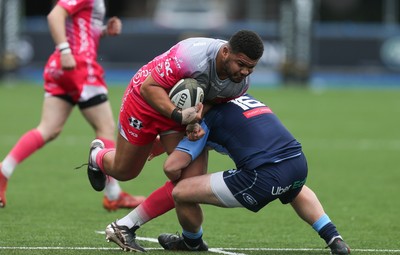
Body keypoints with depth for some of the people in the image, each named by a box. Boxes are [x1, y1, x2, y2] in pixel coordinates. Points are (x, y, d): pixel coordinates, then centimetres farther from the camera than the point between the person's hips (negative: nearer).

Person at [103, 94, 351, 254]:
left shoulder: (208, 115, 9)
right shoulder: (247, 99, 30)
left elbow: (172, 166, 3)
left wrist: (178, 182, 28)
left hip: (264, 177, -7)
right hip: (299, 164, 7)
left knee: (182, 192, 5)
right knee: (297, 191, 46)